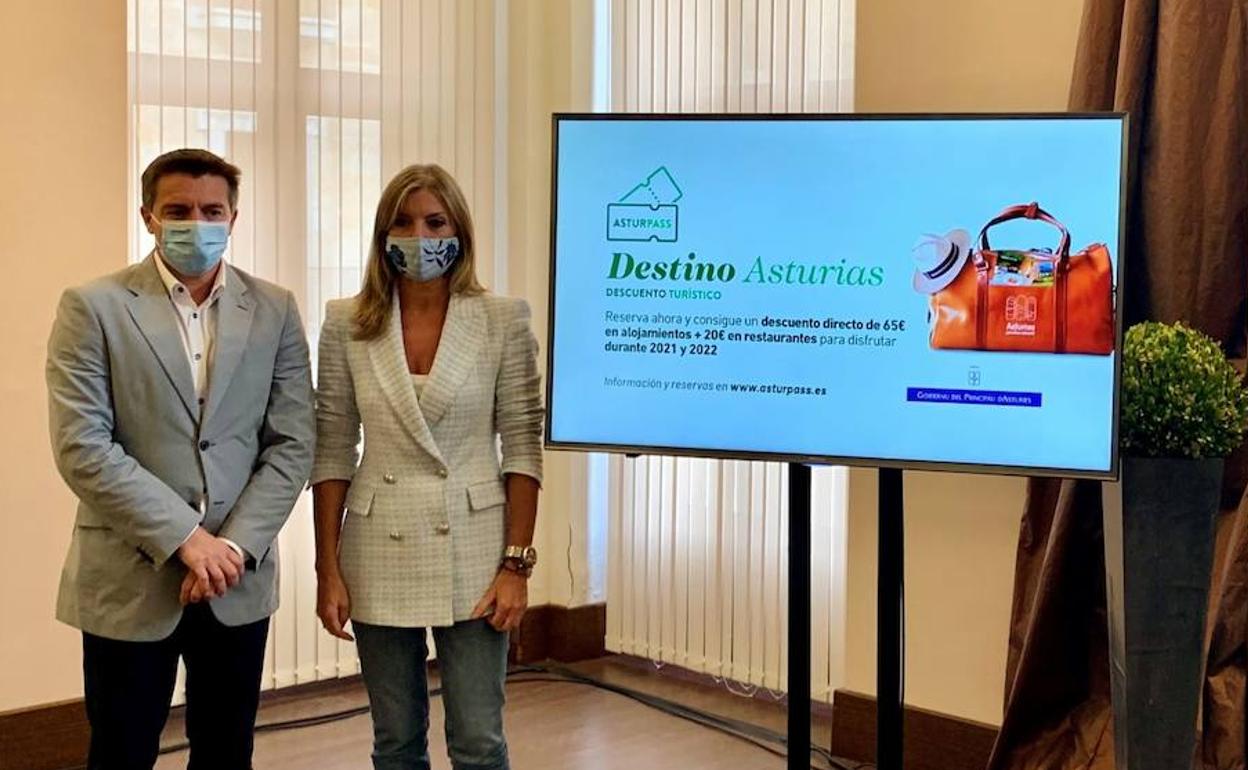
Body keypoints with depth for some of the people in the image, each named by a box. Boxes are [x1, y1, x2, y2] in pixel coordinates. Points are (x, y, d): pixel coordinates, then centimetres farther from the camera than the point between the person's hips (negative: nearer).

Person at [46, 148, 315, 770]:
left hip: (238, 578, 3)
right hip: (128, 580, -2)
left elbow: (292, 444, 1)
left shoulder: (274, 311, 4)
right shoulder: (93, 308, -4)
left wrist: (235, 545, -11)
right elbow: (82, 447, -11)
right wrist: (185, 539, -16)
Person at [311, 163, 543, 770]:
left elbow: (522, 448, -3)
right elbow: (332, 453, 2)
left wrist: (516, 564, -8)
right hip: (381, 556, 2)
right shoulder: (347, 324, 0)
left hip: (472, 554, -1)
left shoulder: (503, 320, -4)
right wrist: (328, 569, -2)